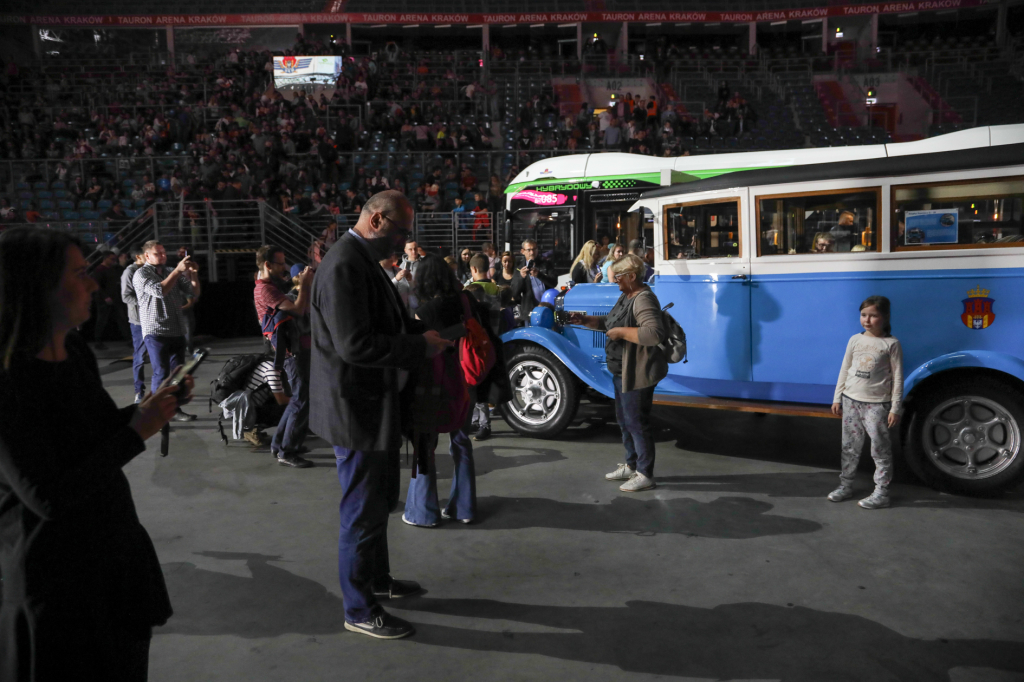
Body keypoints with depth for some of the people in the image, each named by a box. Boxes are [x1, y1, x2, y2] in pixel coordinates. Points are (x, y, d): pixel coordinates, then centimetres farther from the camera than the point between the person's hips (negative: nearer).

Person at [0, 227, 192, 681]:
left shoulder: (76, 352, -1)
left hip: (115, 546, 7)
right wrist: (138, 431, -22)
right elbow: (49, 498, -25)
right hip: (59, 571, -7)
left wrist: (153, 405, -3)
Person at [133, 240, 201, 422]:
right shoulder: (141, 274, -2)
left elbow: (194, 291, 14)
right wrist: (177, 270, -18)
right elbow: (159, 291, -19)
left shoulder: (171, 273, 17)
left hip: (177, 332, 6)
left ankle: (175, 410, 17)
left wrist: (193, 274, -4)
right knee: (161, 374, -8)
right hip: (156, 333, -6)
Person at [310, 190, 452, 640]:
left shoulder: (364, 262, 11)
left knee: (380, 502, 24)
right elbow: (355, 345, -30)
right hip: (357, 412, -11)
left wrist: (427, 332, 2)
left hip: (376, 407, 11)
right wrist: (420, 346, -22)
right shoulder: (344, 267, -22)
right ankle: (359, 611, 21)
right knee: (362, 514, 4)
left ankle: (378, 580, 43)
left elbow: (386, 324, 18)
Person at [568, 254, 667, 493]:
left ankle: (645, 475, 15)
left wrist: (620, 332, -28)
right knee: (624, 420, 21)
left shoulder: (643, 299, -22)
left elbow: (655, 334, -35)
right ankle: (631, 466, 37)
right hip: (622, 372, 10)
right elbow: (609, 323, 22)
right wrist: (585, 320, 9)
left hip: (637, 374, -10)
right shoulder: (626, 296, 10)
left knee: (636, 423, 1)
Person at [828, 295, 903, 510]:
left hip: (877, 404, -4)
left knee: (880, 449, 1)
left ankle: (881, 493, 8)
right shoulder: (855, 340, 7)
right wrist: (837, 398, 9)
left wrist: (895, 408, -9)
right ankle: (845, 485, 23)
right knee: (850, 447, 12)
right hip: (851, 400, 5)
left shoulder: (891, 344, -5)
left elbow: (897, 377, -6)